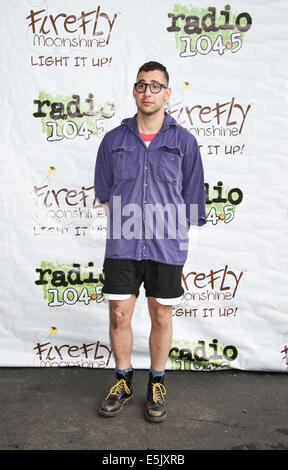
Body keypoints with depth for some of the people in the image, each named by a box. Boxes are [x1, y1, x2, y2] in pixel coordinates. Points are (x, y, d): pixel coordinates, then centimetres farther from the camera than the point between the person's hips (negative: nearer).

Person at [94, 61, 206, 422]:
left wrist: (173, 234, 3)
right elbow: (105, 193, 11)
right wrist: (122, 228, 3)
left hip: (167, 247, -1)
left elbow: (191, 199, 6)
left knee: (161, 316, 9)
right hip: (122, 246, 1)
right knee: (119, 314, 7)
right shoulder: (114, 139, 6)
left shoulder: (184, 141, 3)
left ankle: (157, 384, 31)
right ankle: (124, 381, 30)